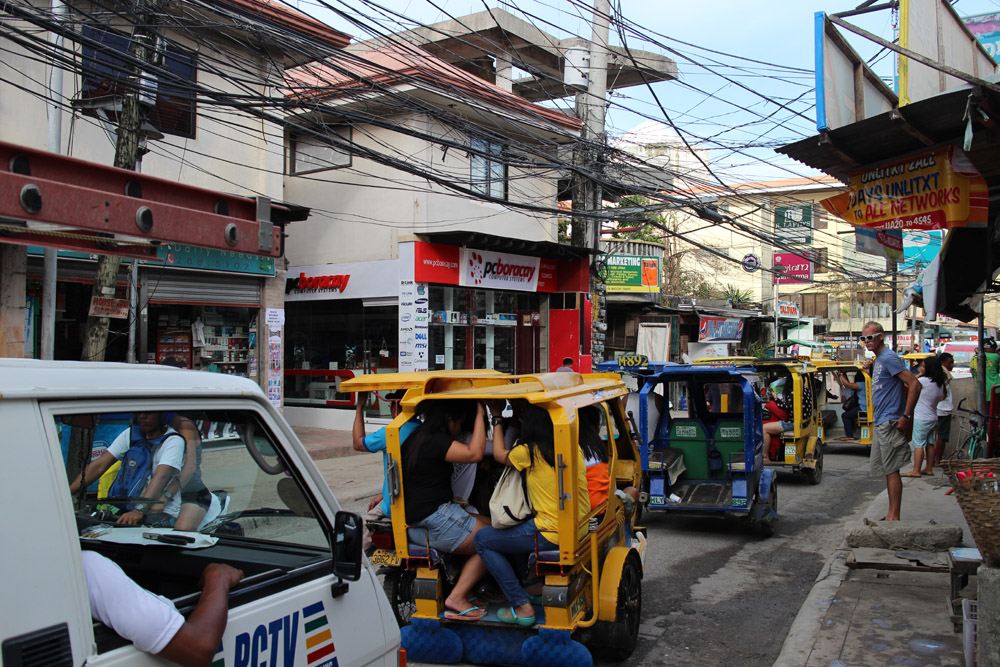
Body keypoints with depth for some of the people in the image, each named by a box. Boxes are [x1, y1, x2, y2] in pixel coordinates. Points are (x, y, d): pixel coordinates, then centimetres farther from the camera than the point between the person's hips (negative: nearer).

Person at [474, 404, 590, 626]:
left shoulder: (530, 452, -11)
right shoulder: (573, 448, 5)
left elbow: (499, 455, 9)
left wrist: (497, 424, 25)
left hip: (550, 534, -8)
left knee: (482, 539, 7)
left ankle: (523, 607, 2)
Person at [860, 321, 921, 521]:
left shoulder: (888, 358, -13)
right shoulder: (878, 360, 16)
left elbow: (914, 385, -20)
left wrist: (906, 416, -20)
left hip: (889, 423, -10)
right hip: (880, 424, 10)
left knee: (892, 470, -6)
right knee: (885, 470, 14)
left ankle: (894, 517, -2)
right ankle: (891, 515, 21)